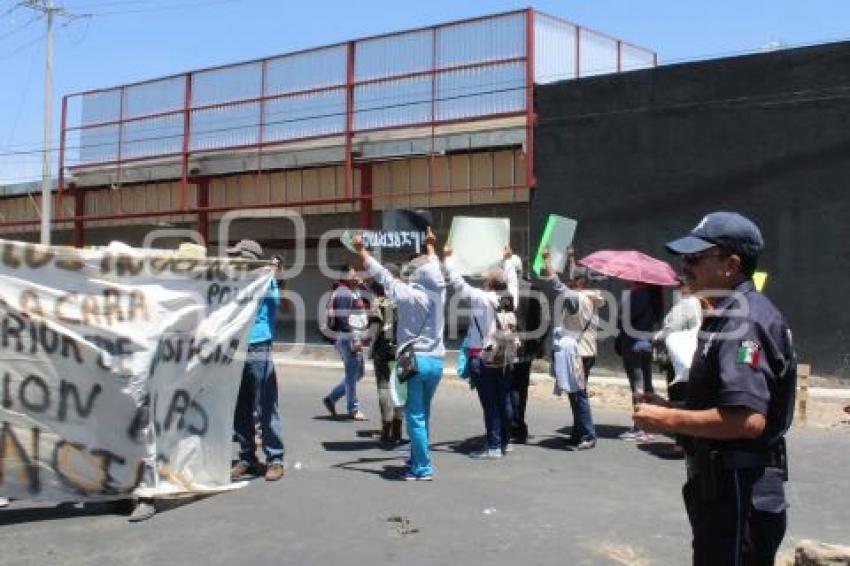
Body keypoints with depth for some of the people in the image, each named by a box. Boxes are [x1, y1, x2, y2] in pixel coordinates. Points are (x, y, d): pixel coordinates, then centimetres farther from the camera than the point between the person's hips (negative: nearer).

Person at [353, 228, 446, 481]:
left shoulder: (408, 294, -12)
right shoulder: (438, 291, 2)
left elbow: (381, 274, -6)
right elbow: (434, 269, 20)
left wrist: (361, 249, 6)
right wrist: (430, 245, 38)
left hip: (414, 361, -6)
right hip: (436, 361, 6)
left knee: (415, 417, -1)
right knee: (423, 414, 18)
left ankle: (423, 468, 0)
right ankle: (418, 459, 27)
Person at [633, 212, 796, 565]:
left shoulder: (743, 319, -20)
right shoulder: (729, 314, 13)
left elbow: (749, 420, -29)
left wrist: (668, 419, -21)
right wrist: (671, 409, 10)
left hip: (738, 494, -11)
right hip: (723, 487, 11)